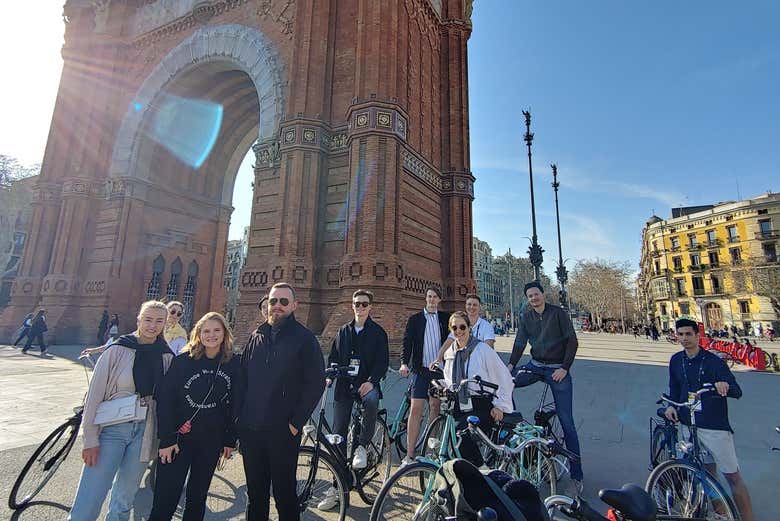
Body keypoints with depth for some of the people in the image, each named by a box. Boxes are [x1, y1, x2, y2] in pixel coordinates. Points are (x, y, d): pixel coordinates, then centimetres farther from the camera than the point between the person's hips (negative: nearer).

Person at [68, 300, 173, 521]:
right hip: (112, 429, -3)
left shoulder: (167, 356, -1)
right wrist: (90, 439, -8)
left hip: (144, 433, 3)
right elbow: (95, 394, -6)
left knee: (124, 500, 16)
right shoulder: (118, 350, -9)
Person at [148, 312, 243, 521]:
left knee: (198, 497, 17)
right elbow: (165, 400, -9)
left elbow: (234, 405, 1)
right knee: (165, 499, 2)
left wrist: (230, 441, 3)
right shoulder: (182, 360, -9)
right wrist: (166, 439, -12)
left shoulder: (233, 365, -3)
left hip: (211, 442, 2)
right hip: (178, 438, -2)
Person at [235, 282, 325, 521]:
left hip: (283, 431, -4)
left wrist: (297, 422, -12)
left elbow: (316, 383, -10)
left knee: (284, 492, 9)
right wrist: (238, 414, 4)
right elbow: (242, 377, 11)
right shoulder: (257, 336, 8)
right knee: (255, 492, 19)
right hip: (250, 428, 5)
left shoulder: (304, 338, -7)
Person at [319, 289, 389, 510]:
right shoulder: (344, 331, 13)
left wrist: (371, 381, -19)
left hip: (366, 384, -3)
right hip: (344, 385, 4)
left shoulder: (378, 332, 2)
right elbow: (334, 357, 13)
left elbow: (382, 361, -4)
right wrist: (328, 376, -5)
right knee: (338, 434, 4)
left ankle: (362, 446, -12)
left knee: (372, 401, -37)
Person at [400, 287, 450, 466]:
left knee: (435, 406, 10)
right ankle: (409, 456, 1)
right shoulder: (414, 319, 3)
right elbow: (407, 342, -3)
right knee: (415, 410, -6)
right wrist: (404, 363, -17)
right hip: (421, 370, -2)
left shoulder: (445, 318, 8)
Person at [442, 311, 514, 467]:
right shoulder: (449, 353, 12)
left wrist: (500, 405, -7)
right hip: (461, 406, 6)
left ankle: (481, 469, -5)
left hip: (483, 406, -6)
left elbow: (504, 378, -3)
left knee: (461, 432, -28)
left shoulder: (483, 349, -7)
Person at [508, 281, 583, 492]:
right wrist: (511, 365, -10)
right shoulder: (526, 316, 4)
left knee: (566, 421, -3)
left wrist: (565, 368, -14)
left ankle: (577, 474, 9)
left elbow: (572, 341, -8)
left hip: (558, 369, -4)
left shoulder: (558, 312, -7)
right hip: (536, 366, 4)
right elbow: (520, 343, 3)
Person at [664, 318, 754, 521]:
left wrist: (725, 385, -35)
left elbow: (737, 392, -14)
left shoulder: (713, 361, -9)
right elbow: (674, 389, 15)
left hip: (715, 426, -4)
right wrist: (671, 405, 0)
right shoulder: (676, 360, 5)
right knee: (708, 472, 15)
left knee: (732, 476, 3)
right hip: (689, 424, 4)